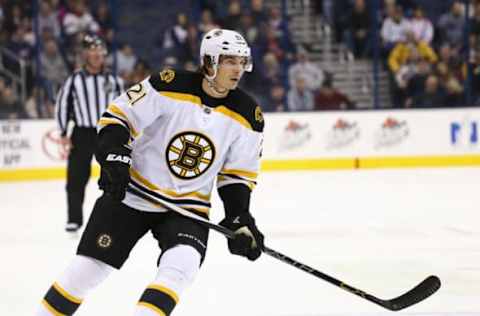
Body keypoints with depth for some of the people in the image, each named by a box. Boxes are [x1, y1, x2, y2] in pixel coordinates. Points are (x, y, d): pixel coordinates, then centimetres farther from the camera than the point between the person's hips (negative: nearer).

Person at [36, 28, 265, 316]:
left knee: (182, 264, -25)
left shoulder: (248, 115, -6)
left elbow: (238, 174, 3)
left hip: (189, 205, 2)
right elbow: (119, 115, -11)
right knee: (88, 267, -1)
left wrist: (240, 218, -8)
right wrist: (115, 158, -24)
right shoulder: (170, 85, -17)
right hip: (130, 194, -2)